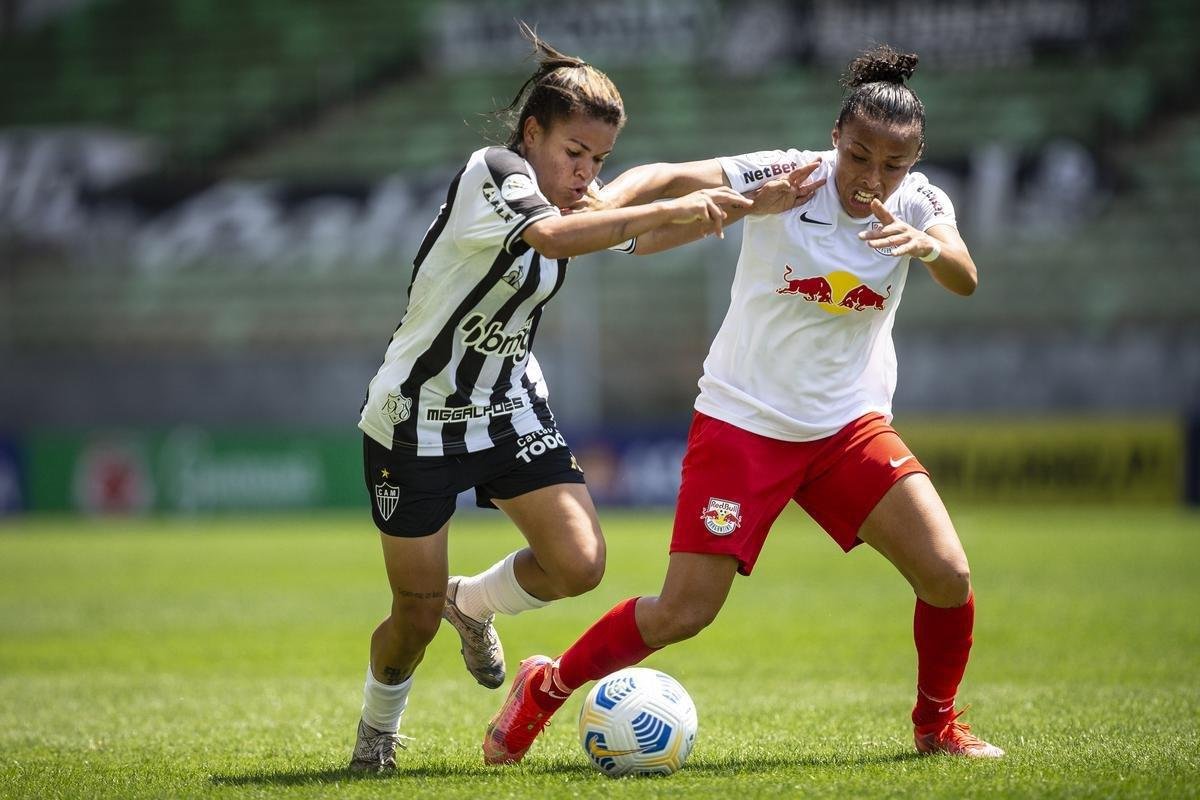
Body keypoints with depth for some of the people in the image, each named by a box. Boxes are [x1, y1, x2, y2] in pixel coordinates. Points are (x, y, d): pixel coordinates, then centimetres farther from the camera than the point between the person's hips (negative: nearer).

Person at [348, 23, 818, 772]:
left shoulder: (569, 198, 3)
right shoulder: (493, 172, -21)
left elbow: (638, 238, 9)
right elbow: (552, 237, -39)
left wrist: (749, 206, -3)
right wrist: (670, 208, -43)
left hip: (509, 409, 7)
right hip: (417, 420, -7)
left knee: (579, 563, -12)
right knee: (417, 614, -1)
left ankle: (473, 603, 19)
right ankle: (377, 730, 29)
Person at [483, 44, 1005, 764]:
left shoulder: (918, 203, -4)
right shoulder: (788, 177, -13)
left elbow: (966, 279, -21)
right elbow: (673, 178, -22)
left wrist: (924, 246, -43)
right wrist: (601, 204, -42)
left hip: (852, 427, 3)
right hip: (743, 424, -3)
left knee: (948, 574, -10)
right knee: (683, 612, -8)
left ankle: (937, 724, 16)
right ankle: (544, 689, 16)